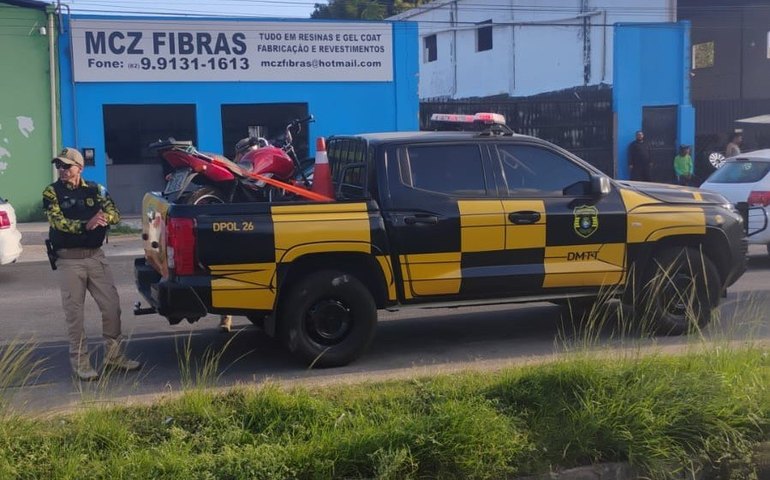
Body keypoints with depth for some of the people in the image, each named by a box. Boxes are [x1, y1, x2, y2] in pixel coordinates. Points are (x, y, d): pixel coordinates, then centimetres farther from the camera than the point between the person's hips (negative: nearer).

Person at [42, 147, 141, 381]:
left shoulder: (94, 189, 8)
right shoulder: (52, 192, -1)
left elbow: (114, 214, -2)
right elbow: (58, 222, -15)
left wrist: (101, 218, -25)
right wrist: (87, 224, -29)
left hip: (96, 256, 3)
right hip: (69, 261, -3)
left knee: (111, 306, 5)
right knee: (74, 313, 0)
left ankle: (114, 355, 19)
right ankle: (80, 362, 9)